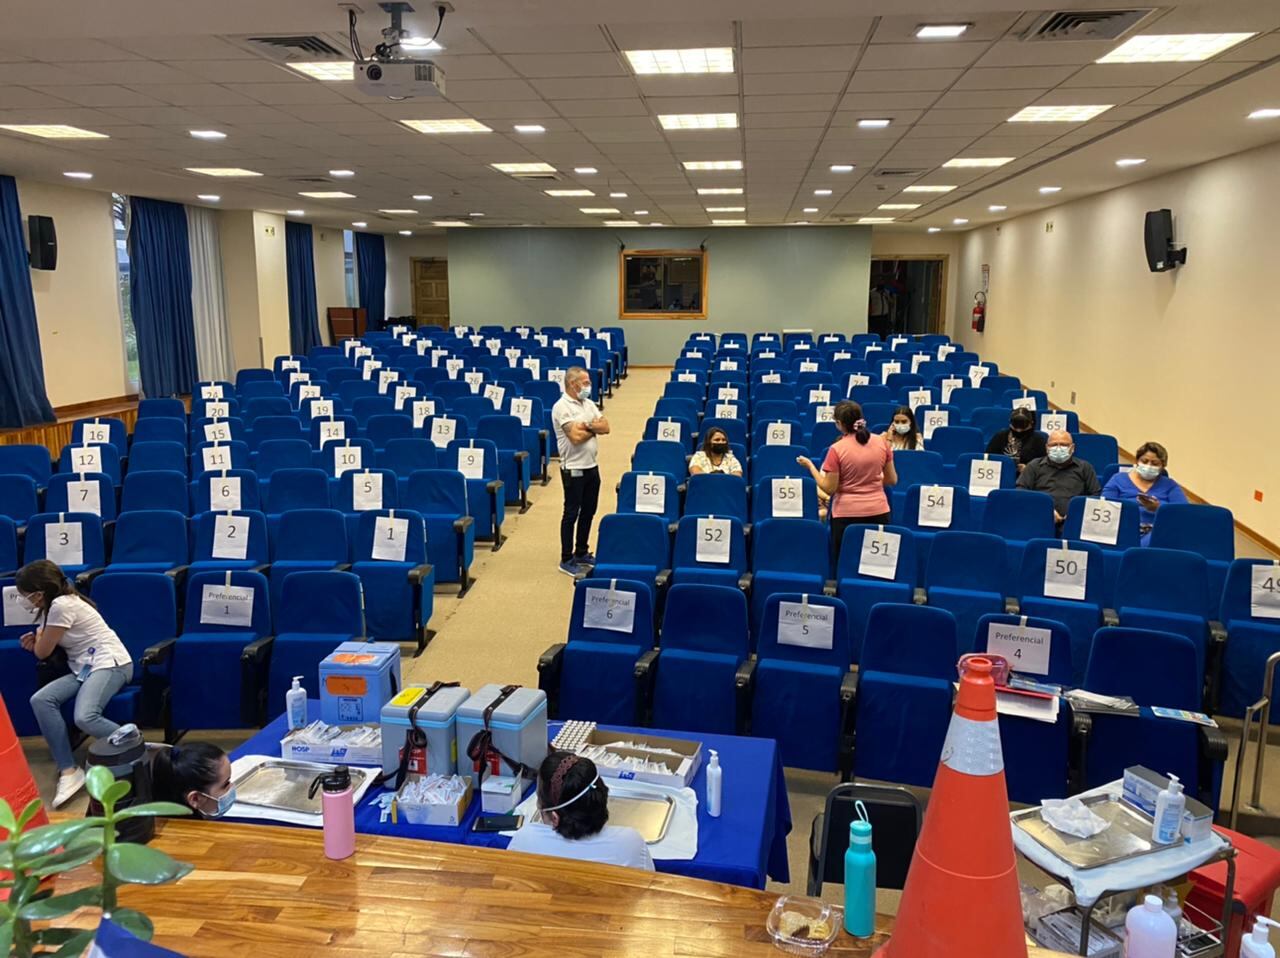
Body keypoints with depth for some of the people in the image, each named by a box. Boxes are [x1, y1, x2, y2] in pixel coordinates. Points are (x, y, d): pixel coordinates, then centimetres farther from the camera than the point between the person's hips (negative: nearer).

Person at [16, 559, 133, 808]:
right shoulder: (52, 605, 14)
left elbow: (43, 653, -7)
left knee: (84, 718, -31)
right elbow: (49, 646, 25)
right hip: (84, 668, 9)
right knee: (41, 700, -14)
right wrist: (37, 640, 4)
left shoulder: (62, 605, -16)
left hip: (110, 664, -9)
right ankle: (68, 771, -13)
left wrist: (38, 639, 14)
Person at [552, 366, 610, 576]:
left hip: (591, 466, 8)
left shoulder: (588, 404, 10)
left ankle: (581, 553, 28)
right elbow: (576, 437, -23)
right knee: (571, 514, 1)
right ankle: (566, 560, 10)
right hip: (574, 468, -8)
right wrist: (594, 428, -6)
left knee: (588, 511, 15)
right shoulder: (562, 407, -15)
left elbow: (606, 427, 2)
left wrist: (586, 425, -14)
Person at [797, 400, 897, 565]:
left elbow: (829, 488, -9)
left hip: (847, 514, -3)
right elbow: (892, 480, 7)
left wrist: (810, 465, 2)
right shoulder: (881, 442, -1)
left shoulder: (837, 449, -12)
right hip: (879, 512, 3)